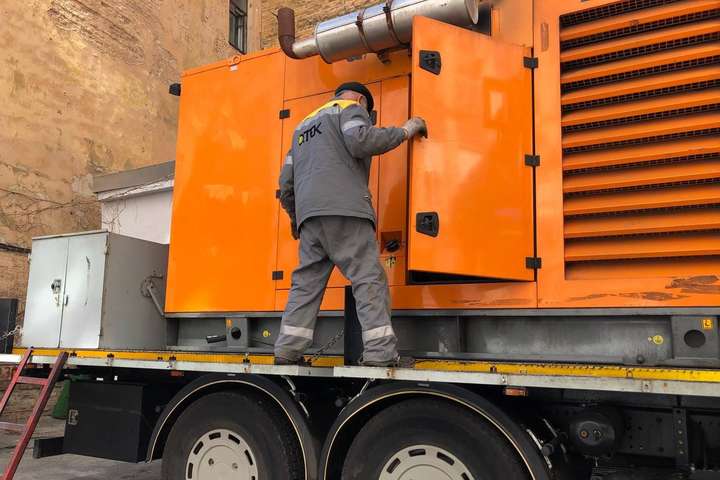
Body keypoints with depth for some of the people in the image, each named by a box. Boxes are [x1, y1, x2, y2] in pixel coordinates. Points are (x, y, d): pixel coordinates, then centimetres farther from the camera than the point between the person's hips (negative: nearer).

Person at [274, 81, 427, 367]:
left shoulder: (305, 124, 33)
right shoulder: (349, 108, 12)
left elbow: (286, 182, 28)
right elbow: (360, 140, -12)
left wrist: (294, 216, 39)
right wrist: (405, 131, 0)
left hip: (308, 214, 7)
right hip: (343, 208, -7)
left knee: (306, 282, 9)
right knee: (369, 279, -8)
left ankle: (288, 351, 5)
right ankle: (380, 353, -14)